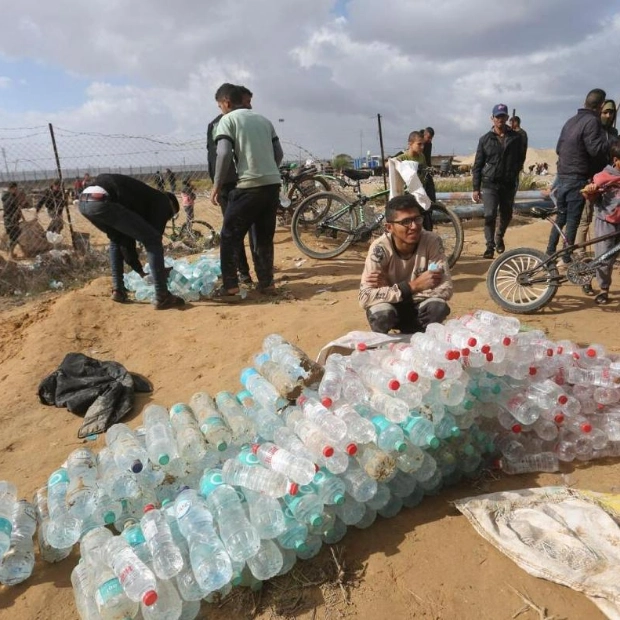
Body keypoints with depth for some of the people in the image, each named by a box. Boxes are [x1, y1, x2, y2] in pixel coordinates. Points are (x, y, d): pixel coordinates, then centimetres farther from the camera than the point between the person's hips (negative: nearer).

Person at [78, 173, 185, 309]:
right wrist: (162, 270, 21)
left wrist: (140, 270, 41)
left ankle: (118, 291, 27)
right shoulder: (162, 201, 17)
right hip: (103, 201, -9)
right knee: (152, 239, 2)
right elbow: (154, 237, 10)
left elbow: (126, 240, 38)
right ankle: (162, 297, 1)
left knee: (117, 240, 32)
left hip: (83, 201, 9)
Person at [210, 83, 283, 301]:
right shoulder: (263, 120, 20)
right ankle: (266, 283, 18)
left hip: (249, 186, -6)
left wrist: (217, 185, -3)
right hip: (273, 184, 6)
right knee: (264, 237, 16)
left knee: (230, 236, 3)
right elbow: (279, 153, 19)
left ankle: (230, 287, 0)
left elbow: (224, 154, -11)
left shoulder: (228, 120, 2)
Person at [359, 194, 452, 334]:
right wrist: (413, 286, -38)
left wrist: (388, 287, -30)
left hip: (418, 306, 2)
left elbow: (445, 289, -27)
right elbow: (365, 297, -32)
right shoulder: (380, 248, -25)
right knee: (380, 313, -34)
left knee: (439, 307, -29)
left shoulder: (432, 241, -21)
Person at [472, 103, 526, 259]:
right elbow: (477, 165, 2)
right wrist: (476, 188, -2)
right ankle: (490, 246, -7)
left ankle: (499, 237, 39)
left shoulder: (515, 138, 5)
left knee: (506, 215, 13)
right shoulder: (485, 139, 2)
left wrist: (515, 172, 1)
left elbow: (521, 158, 16)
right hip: (489, 183, -2)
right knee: (490, 215, -13)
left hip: (508, 183, 2)